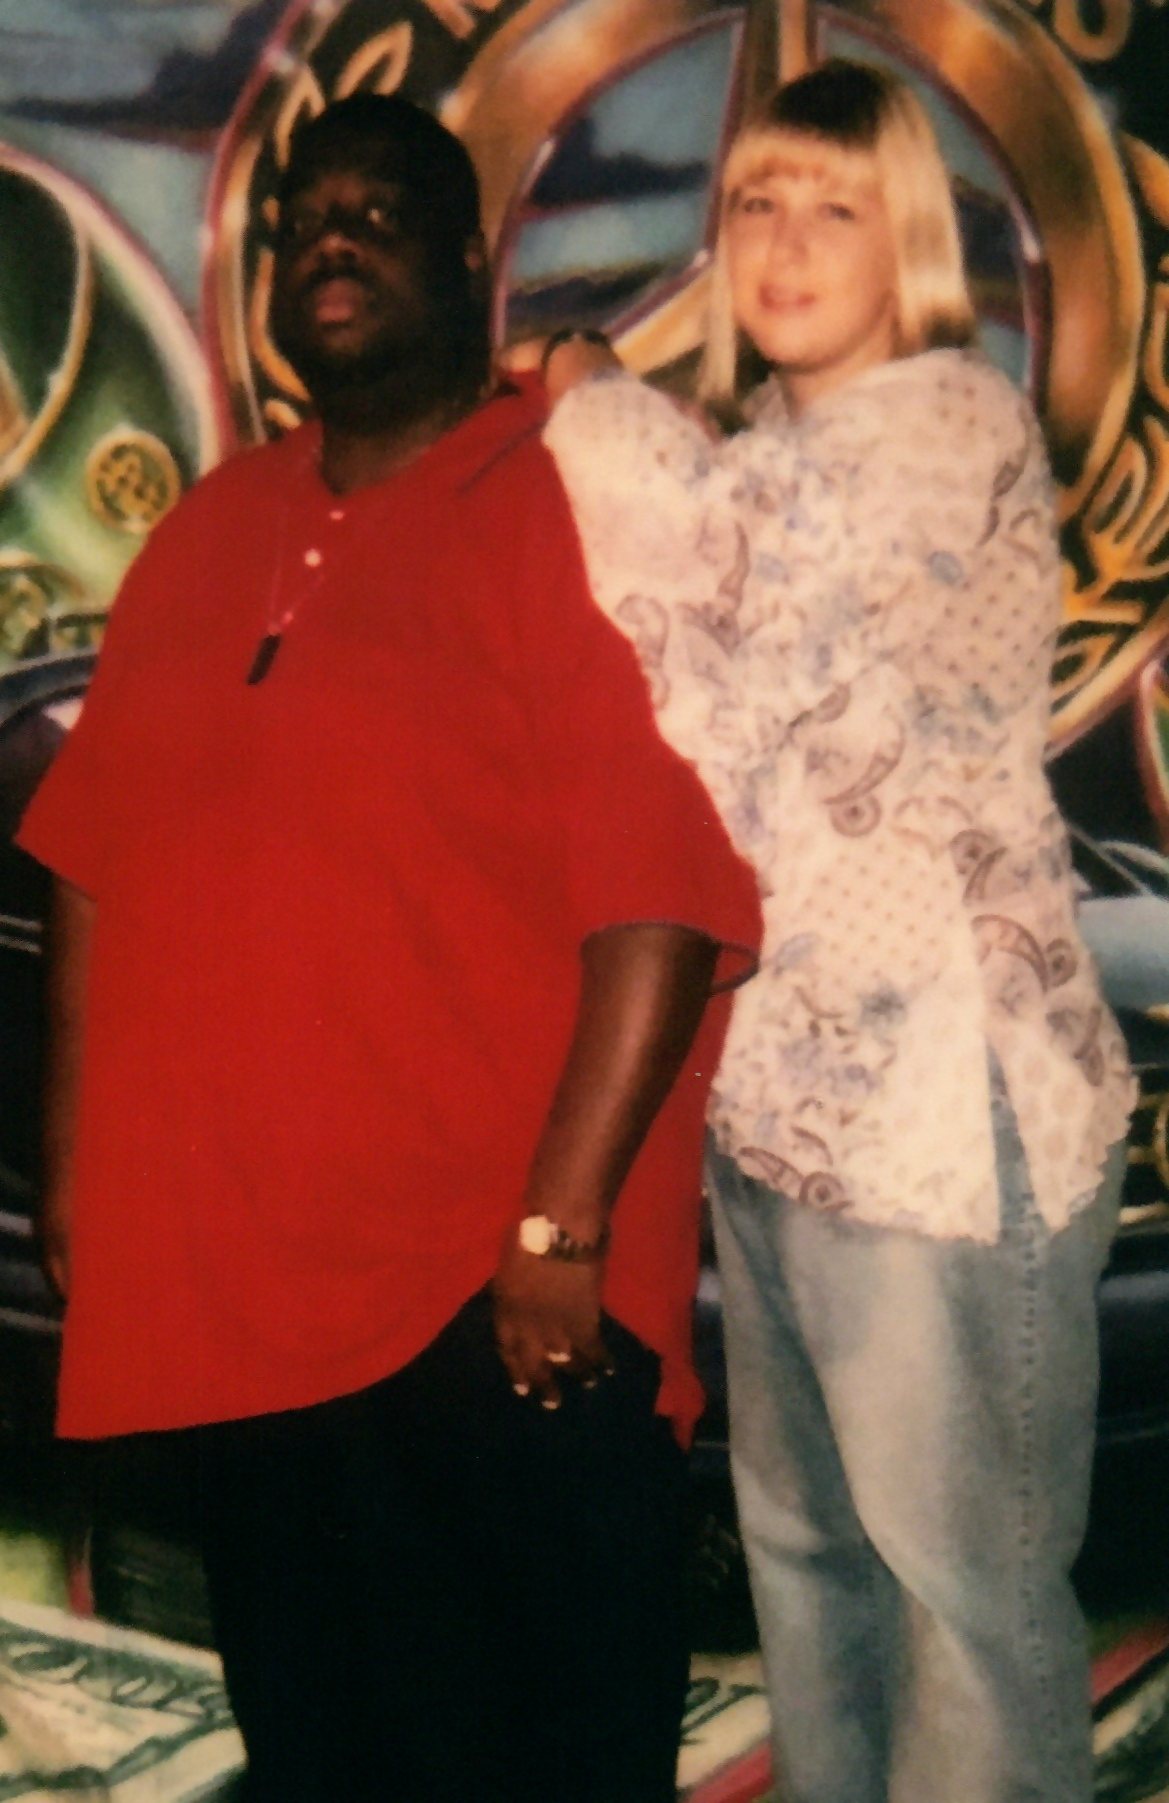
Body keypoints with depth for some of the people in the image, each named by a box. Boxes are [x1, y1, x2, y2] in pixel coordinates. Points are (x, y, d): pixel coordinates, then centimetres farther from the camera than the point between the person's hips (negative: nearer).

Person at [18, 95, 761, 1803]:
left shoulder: (574, 511, -7)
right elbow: (98, 865, 12)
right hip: (227, 1286, 5)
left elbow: (666, 894, -15)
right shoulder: (206, 536, 11)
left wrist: (562, 1231, -18)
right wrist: (75, 1171, 6)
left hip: (495, 1298, -5)